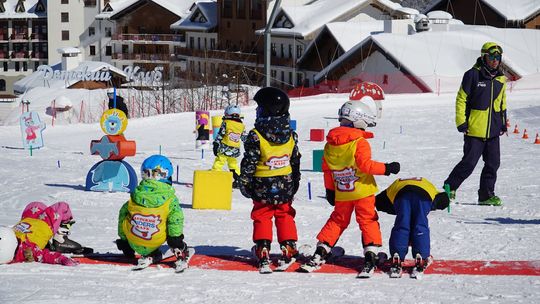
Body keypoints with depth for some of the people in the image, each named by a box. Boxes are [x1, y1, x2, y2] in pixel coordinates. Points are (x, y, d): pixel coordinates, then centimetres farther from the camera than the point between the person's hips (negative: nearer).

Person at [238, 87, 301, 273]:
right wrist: (295, 184, 21)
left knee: (262, 218, 7)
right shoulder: (290, 135, -1)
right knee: (285, 216, 17)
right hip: (285, 186, 4)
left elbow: (248, 163, -14)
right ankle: (289, 250, 15)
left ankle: (263, 254, 0)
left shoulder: (256, 136, -17)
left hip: (263, 187, -4)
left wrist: (244, 183, -1)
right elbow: (295, 162, 9)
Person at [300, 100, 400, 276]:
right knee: (368, 221, 3)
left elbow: (327, 169, 9)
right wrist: (386, 168, -13)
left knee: (338, 220, 18)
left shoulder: (330, 144, 4)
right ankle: (370, 256, -6)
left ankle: (320, 253, 13)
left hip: (341, 194, 5)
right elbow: (365, 164, -22)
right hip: (363, 192, -5)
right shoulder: (360, 143, -15)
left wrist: (330, 190, 18)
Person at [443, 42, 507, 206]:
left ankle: (486, 194, 15)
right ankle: (449, 188, 9)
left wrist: (503, 123, 19)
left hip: (493, 131, 6)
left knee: (493, 163, 5)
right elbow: (461, 99, -6)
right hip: (474, 129, -6)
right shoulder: (473, 75, -8)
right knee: (469, 163, -7)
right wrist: (461, 122, -10)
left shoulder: (500, 79, 11)